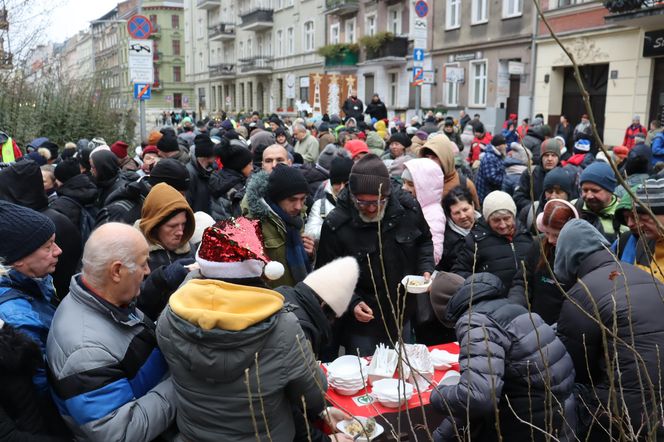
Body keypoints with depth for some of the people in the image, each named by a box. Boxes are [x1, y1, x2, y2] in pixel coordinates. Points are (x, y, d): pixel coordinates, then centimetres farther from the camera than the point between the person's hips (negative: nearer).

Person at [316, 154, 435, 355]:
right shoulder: (335, 225, -21)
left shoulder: (408, 207, -11)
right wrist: (352, 303, -23)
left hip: (403, 318, 4)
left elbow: (424, 241, 10)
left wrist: (426, 269, -7)